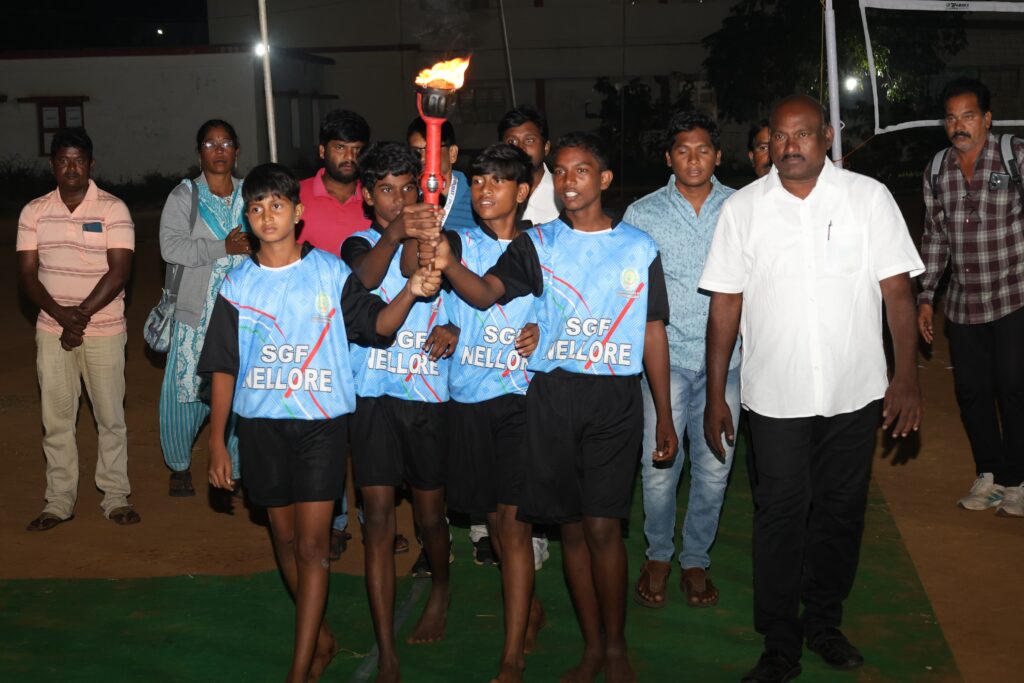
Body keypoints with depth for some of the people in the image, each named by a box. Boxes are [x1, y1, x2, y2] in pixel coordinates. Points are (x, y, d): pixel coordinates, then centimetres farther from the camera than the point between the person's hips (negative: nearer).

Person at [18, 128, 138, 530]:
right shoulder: (34, 212, 4)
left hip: (104, 330, -3)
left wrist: (82, 313, -17)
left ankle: (116, 497, 15)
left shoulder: (113, 210, -5)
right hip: (52, 331, 3)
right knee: (55, 418, 7)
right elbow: (27, 274, 1)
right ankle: (59, 501, 16)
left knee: (110, 417, 4)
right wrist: (60, 315, -14)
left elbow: (119, 271, -12)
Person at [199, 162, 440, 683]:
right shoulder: (237, 285, 5)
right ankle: (321, 637, 32)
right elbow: (223, 367, 7)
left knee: (312, 545, -5)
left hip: (321, 421, -3)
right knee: (285, 538, 13)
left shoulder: (330, 272, -1)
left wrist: (410, 292, -27)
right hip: (260, 425, 3)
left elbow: (376, 324, -8)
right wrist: (216, 440, 4)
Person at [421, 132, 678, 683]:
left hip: (615, 396, -1)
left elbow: (653, 332, 9)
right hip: (552, 394, 1)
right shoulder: (537, 244, 5)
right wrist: (447, 263, -33)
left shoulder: (638, 247, 6)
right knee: (571, 526, 8)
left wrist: (665, 415, 8)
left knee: (603, 526, -5)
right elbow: (487, 291, -12)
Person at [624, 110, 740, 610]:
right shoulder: (642, 214, 3)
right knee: (658, 466, -3)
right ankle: (658, 555, 21)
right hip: (664, 356, -1)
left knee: (714, 468, 6)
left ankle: (696, 559, 25)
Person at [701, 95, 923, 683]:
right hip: (776, 396, -1)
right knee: (780, 517, 4)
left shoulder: (870, 197, -1)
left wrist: (907, 378, -7)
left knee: (842, 512, 13)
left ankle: (824, 622, 34)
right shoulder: (743, 209, -1)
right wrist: (716, 394, 0)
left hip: (856, 392, 1)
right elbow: (726, 302, 1)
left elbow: (897, 289, -1)